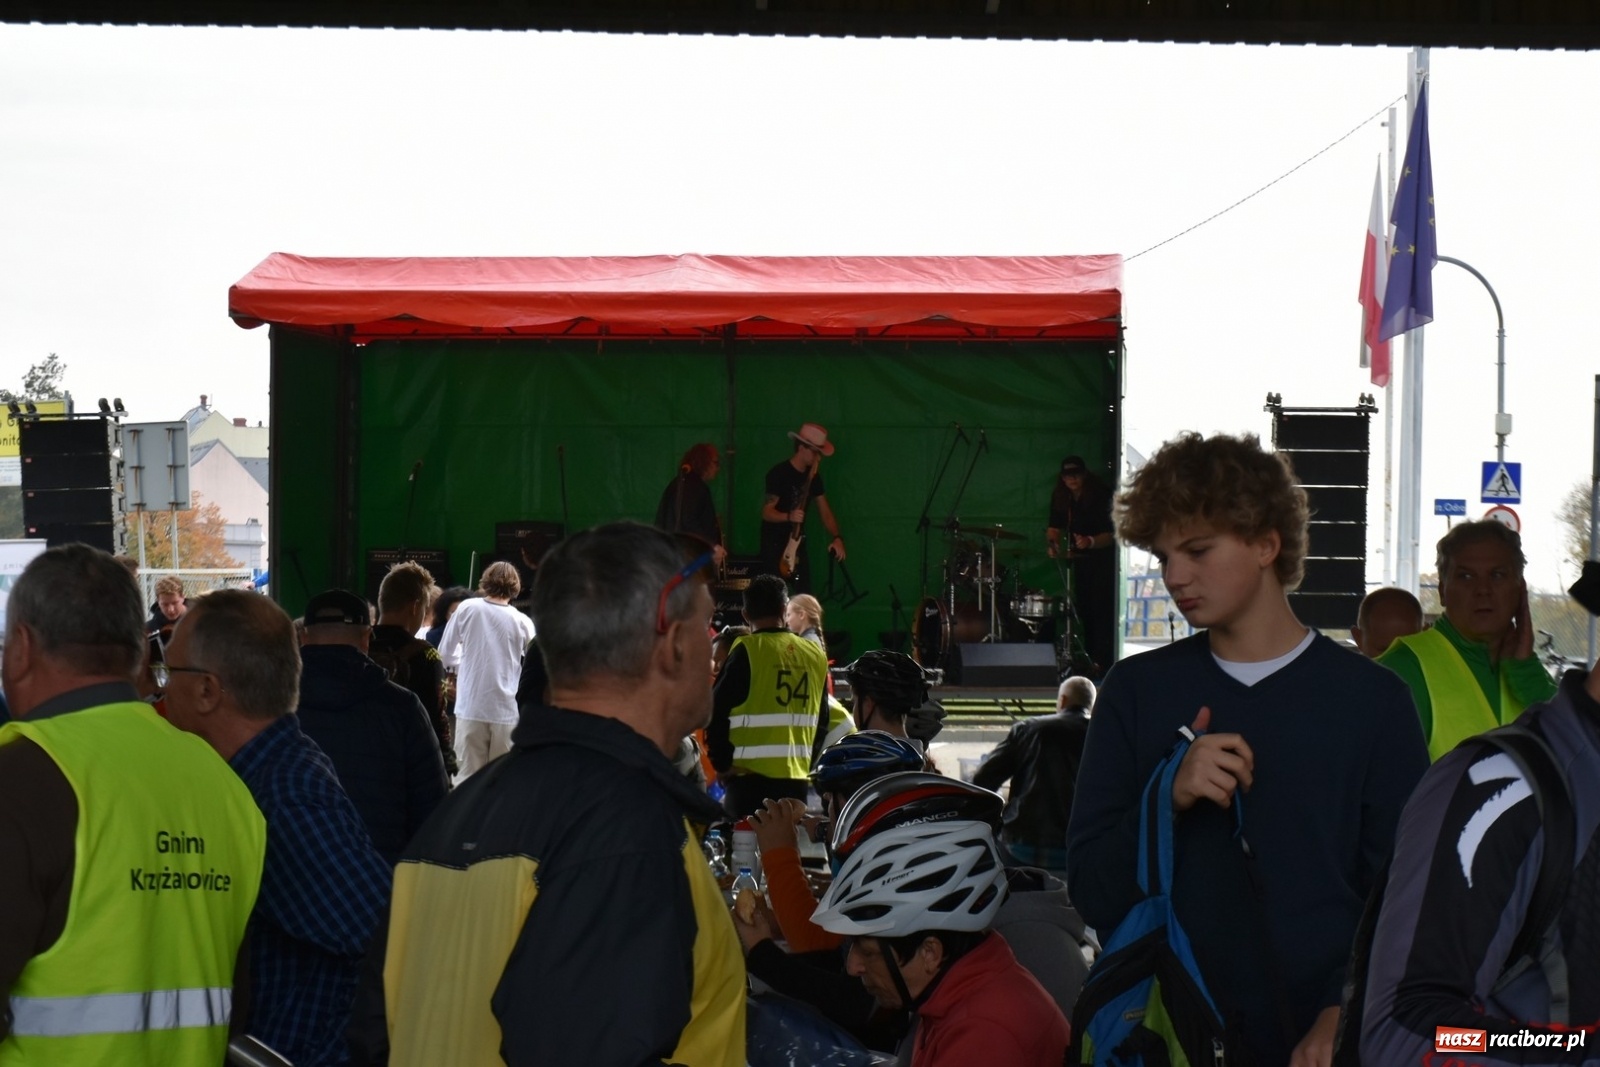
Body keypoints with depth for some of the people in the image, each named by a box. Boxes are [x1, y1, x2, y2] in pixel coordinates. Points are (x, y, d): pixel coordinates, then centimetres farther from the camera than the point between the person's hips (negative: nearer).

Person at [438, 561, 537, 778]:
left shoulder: (466, 609, -2)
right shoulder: (522, 622, -5)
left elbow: (445, 654, 6)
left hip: (471, 706, 1)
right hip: (507, 709, 0)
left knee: (467, 775, 4)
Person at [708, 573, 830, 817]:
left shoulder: (747, 651, -8)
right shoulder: (815, 654, 9)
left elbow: (717, 713, -10)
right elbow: (821, 722, 16)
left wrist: (723, 764, 0)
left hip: (750, 777, -5)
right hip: (797, 778, 5)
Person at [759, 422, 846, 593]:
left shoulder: (813, 476, 5)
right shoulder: (779, 473, -16)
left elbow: (824, 511, 7)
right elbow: (766, 512, -18)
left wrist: (837, 538, -8)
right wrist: (789, 516, -38)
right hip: (774, 545, -7)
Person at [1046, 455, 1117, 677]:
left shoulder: (1100, 496, -17)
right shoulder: (1060, 497, 0)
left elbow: (1113, 534, -19)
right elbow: (1055, 527, 6)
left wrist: (1091, 542, -36)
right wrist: (1052, 542, -16)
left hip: (1103, 558, -6)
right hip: (1080, 559, 6)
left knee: (1101, 609, -13)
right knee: (1082, 608, 4)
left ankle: (1102, 660, -13)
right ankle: (1088, 657, 13)